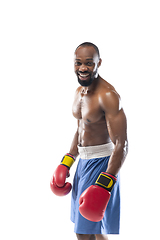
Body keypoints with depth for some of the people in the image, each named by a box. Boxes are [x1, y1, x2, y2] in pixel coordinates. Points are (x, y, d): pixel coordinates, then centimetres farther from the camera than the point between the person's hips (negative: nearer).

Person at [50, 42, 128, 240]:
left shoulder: (108, 96, -21)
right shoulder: (79, 92, 7)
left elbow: (121, 145, -25)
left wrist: (104, 185, -30)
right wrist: (65, 164, 16)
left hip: (101, 162, -9)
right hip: (83, 161, 9)